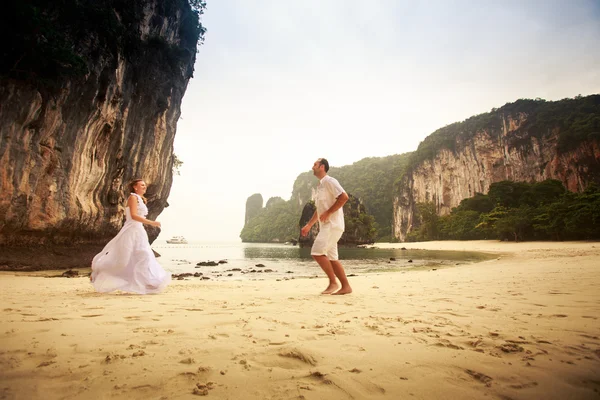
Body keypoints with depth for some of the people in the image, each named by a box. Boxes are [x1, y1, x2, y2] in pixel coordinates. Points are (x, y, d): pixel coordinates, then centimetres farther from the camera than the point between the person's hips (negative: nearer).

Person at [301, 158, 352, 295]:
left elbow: (344, 197, -21)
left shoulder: (329, 181, -8)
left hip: (332, 225, -9)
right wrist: (309, 225, 24)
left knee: (317, 252, -14)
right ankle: (345, 286, 12)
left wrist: (328, 213, -18)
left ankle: (333, 283, -3)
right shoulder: (320, 185, 21)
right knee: (331, 257, 7)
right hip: (326, 226, 9)